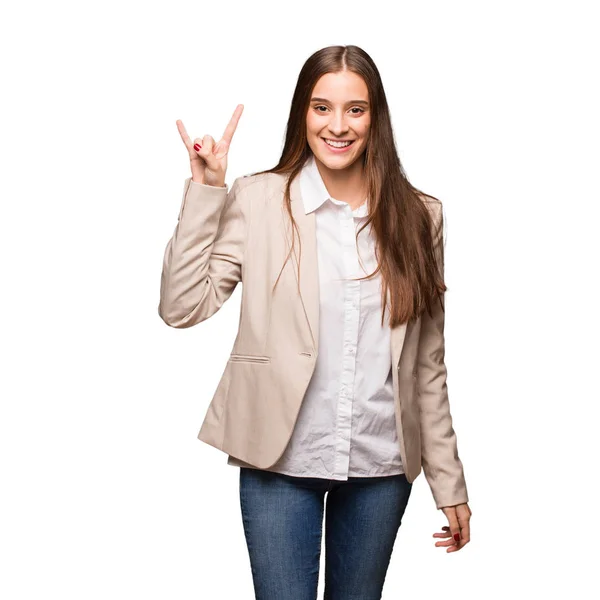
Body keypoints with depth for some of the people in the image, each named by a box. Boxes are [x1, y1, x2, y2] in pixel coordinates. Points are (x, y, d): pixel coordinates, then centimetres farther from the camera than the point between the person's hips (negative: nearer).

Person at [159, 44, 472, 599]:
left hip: (381, 465, 2)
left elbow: (427, 363, 5)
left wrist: (449, 482, 5)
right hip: (281, 459, -2)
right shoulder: (258, 200, -4)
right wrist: (205, 189, -15)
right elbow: (182, 307, -12)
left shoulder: (417, 216, 2)